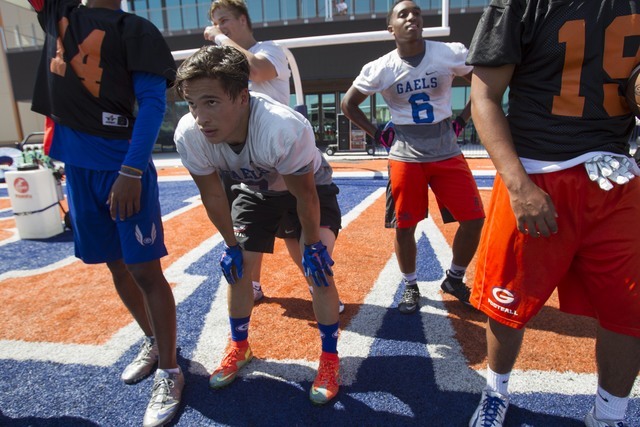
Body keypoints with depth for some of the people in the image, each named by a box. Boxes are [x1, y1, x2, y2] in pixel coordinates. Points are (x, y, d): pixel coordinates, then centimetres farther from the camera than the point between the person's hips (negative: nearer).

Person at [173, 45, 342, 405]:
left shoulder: (285, 128, -43)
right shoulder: (188, 135, -30)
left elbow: (304, 194, -28)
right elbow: (212, 194, -13)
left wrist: (313, 245, -17)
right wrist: (232, 244, -5)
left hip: (311, 187, -3)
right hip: (254, 190, 4)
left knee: (319, 267, -15)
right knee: (237, 267, 3)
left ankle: (330, 358, 9)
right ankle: (240, 346, 29)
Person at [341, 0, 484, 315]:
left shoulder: (451, 54, -4)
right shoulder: (380, 69, -5)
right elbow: (348, 104, 7)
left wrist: (462, 120, 4)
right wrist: (376, 134, 1)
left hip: (447, 153, 2)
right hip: (405, 157, -1)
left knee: (474, 219, -1)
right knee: (404, 226, 2)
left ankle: (454, 279, 24)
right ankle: (410, 286, 26)